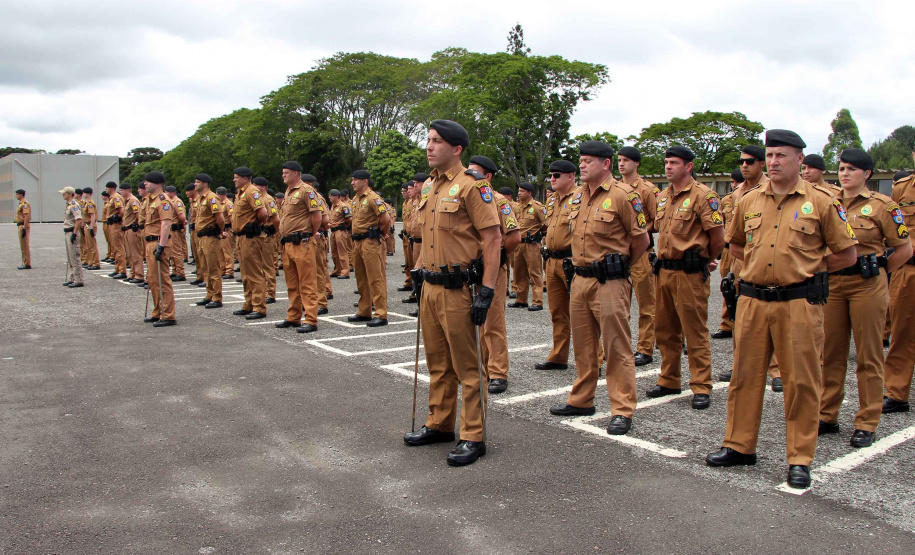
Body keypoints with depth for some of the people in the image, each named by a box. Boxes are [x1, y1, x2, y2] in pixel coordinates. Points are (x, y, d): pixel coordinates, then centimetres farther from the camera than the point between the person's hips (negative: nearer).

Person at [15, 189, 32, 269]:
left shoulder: (24, 203, -14)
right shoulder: (21, 204, 19)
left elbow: (26, 216, -22)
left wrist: (24, 228, -25)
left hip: (24, 226, -11)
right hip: (21, 226, 11)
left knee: (25, 246, -9)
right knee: (23, 247, 13)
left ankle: (27, 264, -7)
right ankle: (25, 263, 18)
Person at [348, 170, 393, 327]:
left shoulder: (373, 198, -14)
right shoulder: (356, 199, 15)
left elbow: (386, 218, -21)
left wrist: (383, 234, -6)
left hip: (371, 243, -10)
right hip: (358, 242, 10)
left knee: (376, 278, -8)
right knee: (361, 279, 15)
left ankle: (381, 315, -6)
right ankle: (364, 312, 25)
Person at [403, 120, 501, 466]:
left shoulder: (471, 185, -12)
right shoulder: (428, 187, 14)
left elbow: (492, 239, -15)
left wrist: (486, 292, -19)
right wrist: (418, 272, 18)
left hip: (457, 290, -8)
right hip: (429, 287, 8)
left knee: (466, 367, 0)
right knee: (437, 362, 17)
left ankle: (473, 438, 9)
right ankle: (439, 424, 31)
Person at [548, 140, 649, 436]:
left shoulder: (622, 195, -10)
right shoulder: (578, 196, 12)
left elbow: (641, 239, -5)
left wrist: (619, 265, 7)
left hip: (609, 282, -7)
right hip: (580, 279, 8)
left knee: (616, 347, -2)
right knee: (582, 344, 16)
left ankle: (622, 410, 6)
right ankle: (581, 400, 28)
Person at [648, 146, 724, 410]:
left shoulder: (703, 195, -11)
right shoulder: (662, 197, 13)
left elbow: (718, 236, -11)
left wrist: (706, 260, 3)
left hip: (690, 273, -8)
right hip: (664, 270, 8)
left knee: (695, 331, -2)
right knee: (665, 329, 14)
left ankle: (701, 387, 7)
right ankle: (669, 381, 27)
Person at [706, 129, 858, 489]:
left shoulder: (821, 201, -1)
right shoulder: (749, 202, 9)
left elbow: (847, 254, 5)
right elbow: (735, 245, 24)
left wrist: (808, 267, 1)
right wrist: (759, 263, 9)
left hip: (799, 302, -3)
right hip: (753, 300, 4)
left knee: (801, 381, 2)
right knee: (745, 375, 10)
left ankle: (800, 459, 13)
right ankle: (739, 446, 23)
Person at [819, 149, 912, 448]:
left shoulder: (882, 205, -4)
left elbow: (905, 248, -1)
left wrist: (877, 272, 4)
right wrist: (828, 270, 10)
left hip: (867, 286, -4)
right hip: (831, 284, 4)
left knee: (869, 356, 3)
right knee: (831, 352, 9)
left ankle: (867, 423, 12)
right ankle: (827, 416, 20)